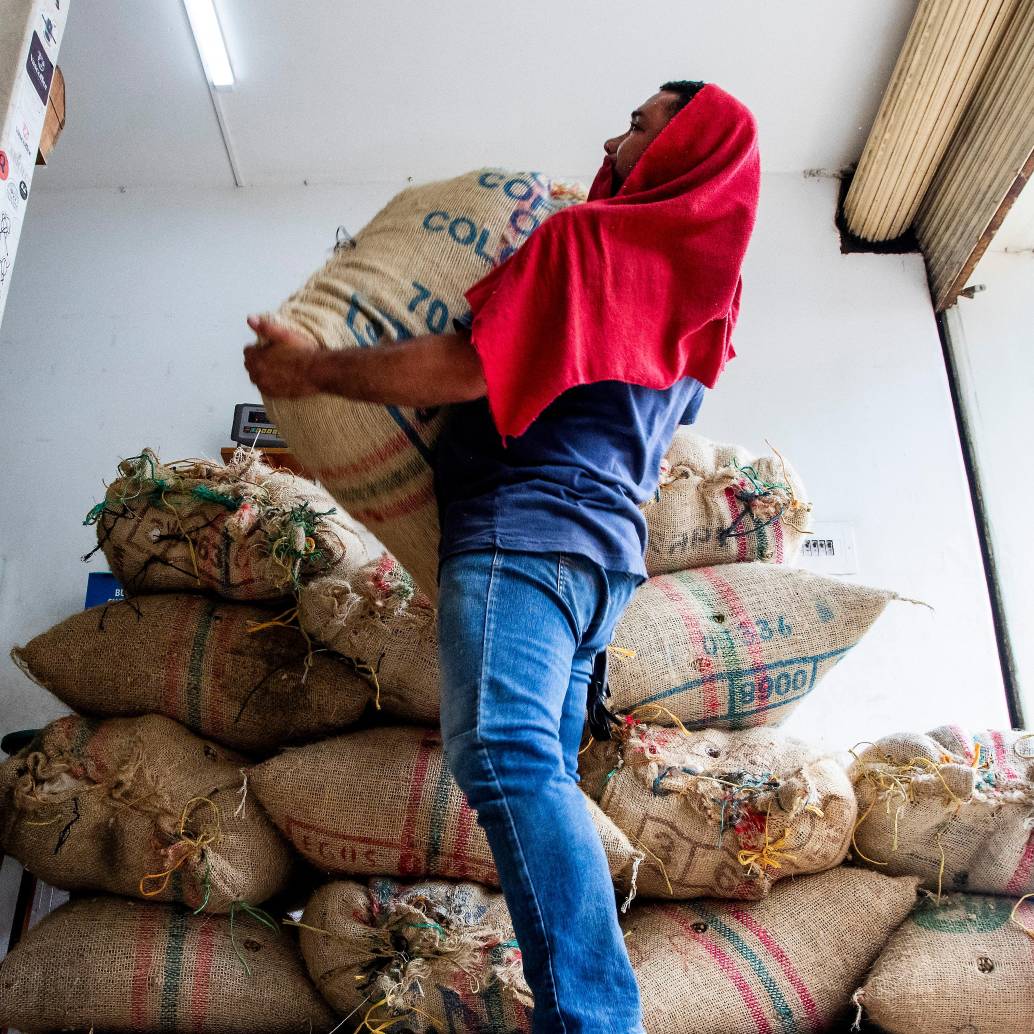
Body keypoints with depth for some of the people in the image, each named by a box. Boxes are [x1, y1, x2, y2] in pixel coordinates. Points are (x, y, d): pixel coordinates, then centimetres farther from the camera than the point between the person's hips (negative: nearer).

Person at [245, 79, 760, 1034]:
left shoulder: (594, 238, -1)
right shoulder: (702, 294, 26)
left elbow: (466, 366, -11)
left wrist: (312, 367, -1)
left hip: (524, 525, -9)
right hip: (607, 539, 10)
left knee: (505, 756, -23)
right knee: (541, 773, 6)